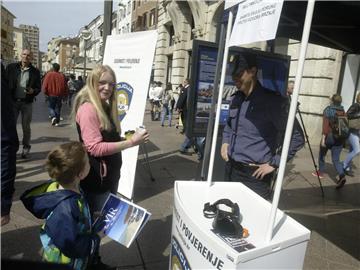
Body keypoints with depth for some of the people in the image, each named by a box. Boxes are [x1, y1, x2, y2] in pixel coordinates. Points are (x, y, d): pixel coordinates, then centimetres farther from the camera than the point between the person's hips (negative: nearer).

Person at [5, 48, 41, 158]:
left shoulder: (35, 71, 2)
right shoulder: (11, 67, 3)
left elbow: (39, 88, 3)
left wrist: (33, 91, -19)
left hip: (27, 103, -1)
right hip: (12, 101, 1)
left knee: (26, 126, 7)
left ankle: (26, 147, 20)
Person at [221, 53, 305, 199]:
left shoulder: (272, 102, -14)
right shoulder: (235, 99, 7)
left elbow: (297, 138, -12)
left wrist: (274, 163, -13)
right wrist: (225, 141, 10)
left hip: (255, 175, -6)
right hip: (230, 169, 7)